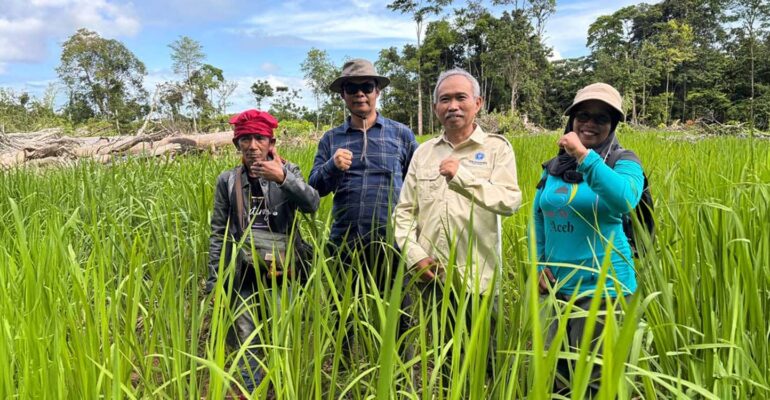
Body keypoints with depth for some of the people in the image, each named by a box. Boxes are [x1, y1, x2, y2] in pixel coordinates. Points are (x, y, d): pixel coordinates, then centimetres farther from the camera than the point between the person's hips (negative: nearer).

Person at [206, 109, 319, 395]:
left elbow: (312, 204, -15)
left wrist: (282, 177, -29)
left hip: (283, 271, -1)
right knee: (247, 341, 9)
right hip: (245, 274, 1)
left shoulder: (288, 170, 1)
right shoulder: (227, 180, 4)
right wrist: (213, 278, 5)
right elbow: (218, 232, 7)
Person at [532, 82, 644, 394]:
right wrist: (539, 265, 6)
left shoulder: (623, 162, -7)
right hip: (557, 286, 5)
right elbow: (538, 219, 16)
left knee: (592, 378, 7)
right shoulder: (554, 166, 7)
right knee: (553, 374, 16)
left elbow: (625, 201, -29)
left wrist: (584, 155, -30)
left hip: (602, 287, -5)